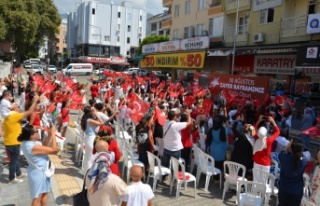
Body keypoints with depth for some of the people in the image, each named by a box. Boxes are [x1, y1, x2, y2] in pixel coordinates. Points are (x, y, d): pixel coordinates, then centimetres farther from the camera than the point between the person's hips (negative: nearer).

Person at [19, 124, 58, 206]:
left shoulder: (28, 142, -5)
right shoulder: (33, 147, -33)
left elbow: (44, 145, 9)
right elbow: (54, 150, -30)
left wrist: (50, 135, -6)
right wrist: (53, 134, -25)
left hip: (42, 171, 9)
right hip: (38, 173, -9)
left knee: (44, 193, 26)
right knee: (37, 197, 9)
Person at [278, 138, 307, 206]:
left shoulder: (285, 158, -24)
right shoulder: (304, 160, -17)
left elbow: (281, 154, -1)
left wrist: (288, 146, -15)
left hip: (284, 188, -1)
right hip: (297, 191, 1)